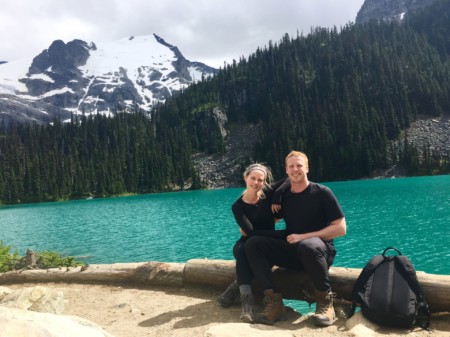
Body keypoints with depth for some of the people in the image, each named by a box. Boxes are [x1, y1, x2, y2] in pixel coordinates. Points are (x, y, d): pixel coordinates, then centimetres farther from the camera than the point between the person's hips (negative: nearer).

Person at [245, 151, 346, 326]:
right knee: (253, 243, -16)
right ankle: (274, 300, -21)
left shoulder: (321, 192, -6)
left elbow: (340, 228, -9)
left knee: (307, 245, -40)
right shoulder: (282, 195, 7)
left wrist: (304, 236, -17)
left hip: (319, 250, -4)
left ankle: (325, 301, -16)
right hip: (291, 250, 5)